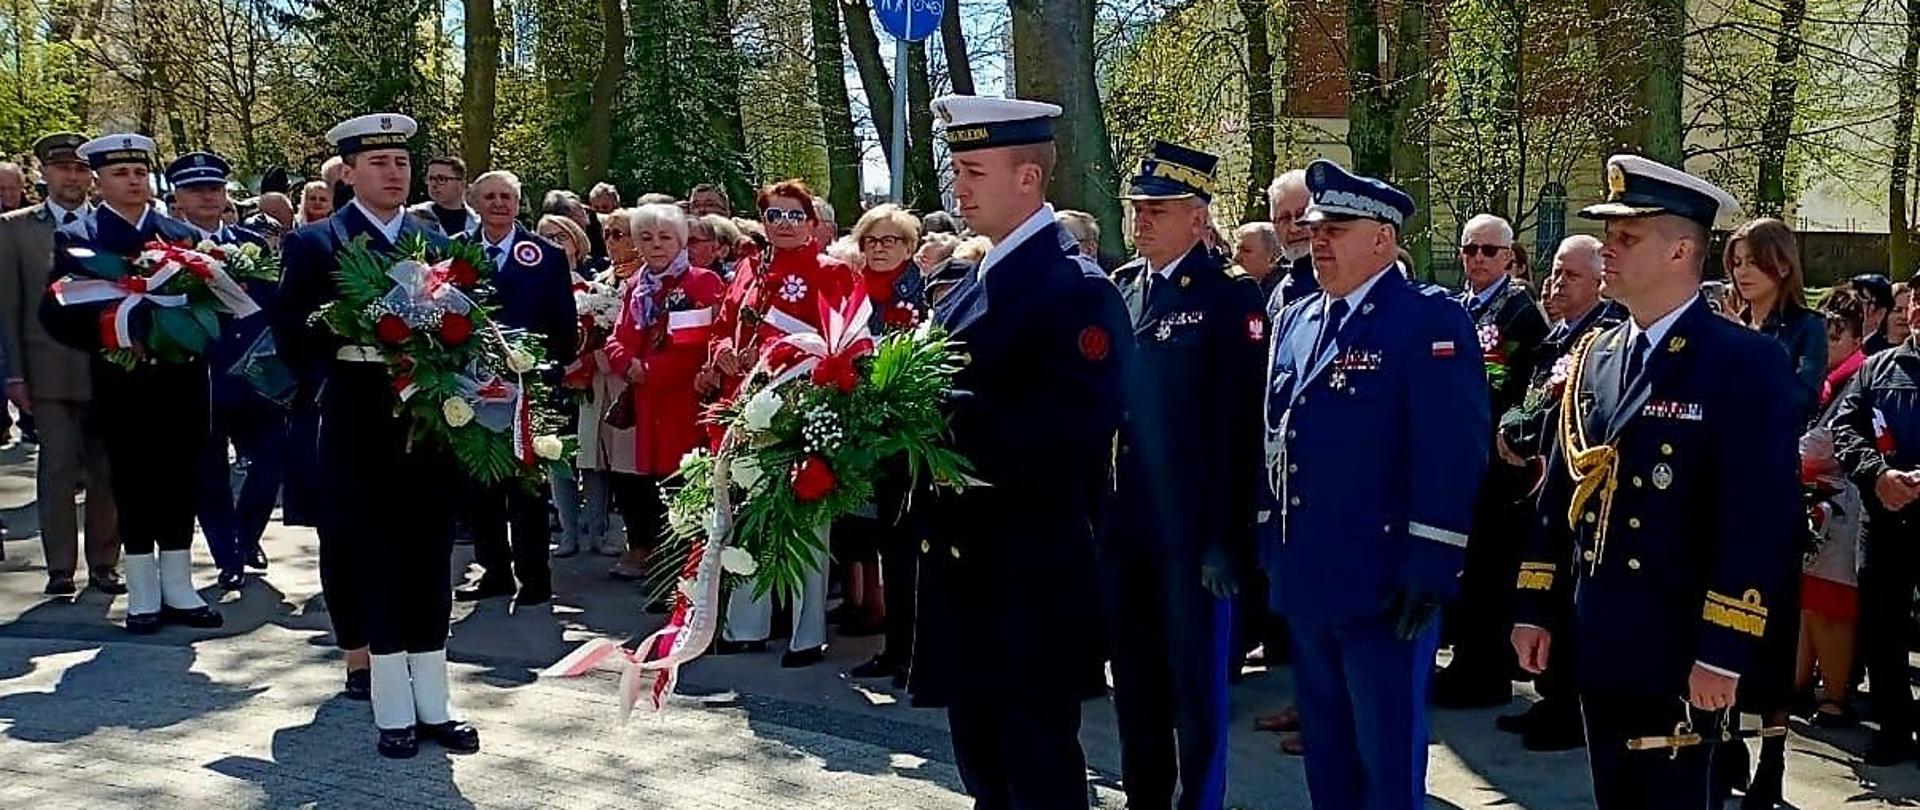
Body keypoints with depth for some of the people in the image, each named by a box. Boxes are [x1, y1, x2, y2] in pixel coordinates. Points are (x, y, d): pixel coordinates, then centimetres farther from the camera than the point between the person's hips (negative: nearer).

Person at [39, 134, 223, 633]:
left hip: (182, 379, 3)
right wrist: (109, 332, -19)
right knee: (133, 488, 4)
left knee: (180, 484, 8)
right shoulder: (76, 238, 2)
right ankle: (144, 597, 13)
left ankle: (178, 589, 18)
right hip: (123, 382, -2)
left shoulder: (184, 235, 10)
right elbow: (57, 313, -6)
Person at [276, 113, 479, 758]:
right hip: (361, 435, -3)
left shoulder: (437, 242, 12)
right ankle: (394, 712, 8)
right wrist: (353, 339, -22)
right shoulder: (315, 243, 0)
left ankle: (432, 705, 14)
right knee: (373, 566, 2)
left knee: (428, 567, 7)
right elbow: (293, 339, -7)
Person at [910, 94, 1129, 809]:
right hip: (964, 562, 9)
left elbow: (1070, 434, -24)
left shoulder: (1077, 288, -14)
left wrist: (938, 410, -25)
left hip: (1034, 575, -9)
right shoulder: (975, 284, 13)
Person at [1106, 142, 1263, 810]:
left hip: (1191, 530, -6)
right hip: (1122, 524, 6)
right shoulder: (1117, 288, 10)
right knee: (1134, 680, 17)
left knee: (1196, 686, 5)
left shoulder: (1230, 295, -9)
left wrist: (1224, 536, -16)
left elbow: (1239, 420, -13)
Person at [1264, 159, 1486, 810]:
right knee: (1325, 753, 18)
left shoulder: (1430, 322, -10)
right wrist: (1275, 552, 15)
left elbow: (1450, 459, -16)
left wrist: (1428, 576, -19)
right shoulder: (1294, 322, 12)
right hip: (1304, 583, 7)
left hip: (1385, 589, -7)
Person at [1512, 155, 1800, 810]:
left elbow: (1761, 520, -16)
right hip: (1597, 647, 6)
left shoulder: (1747, 364, -11)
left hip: (1683, 659, -6)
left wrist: (1724, 653, -19)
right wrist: (1535, 608, 10)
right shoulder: (1593, 358, 10)